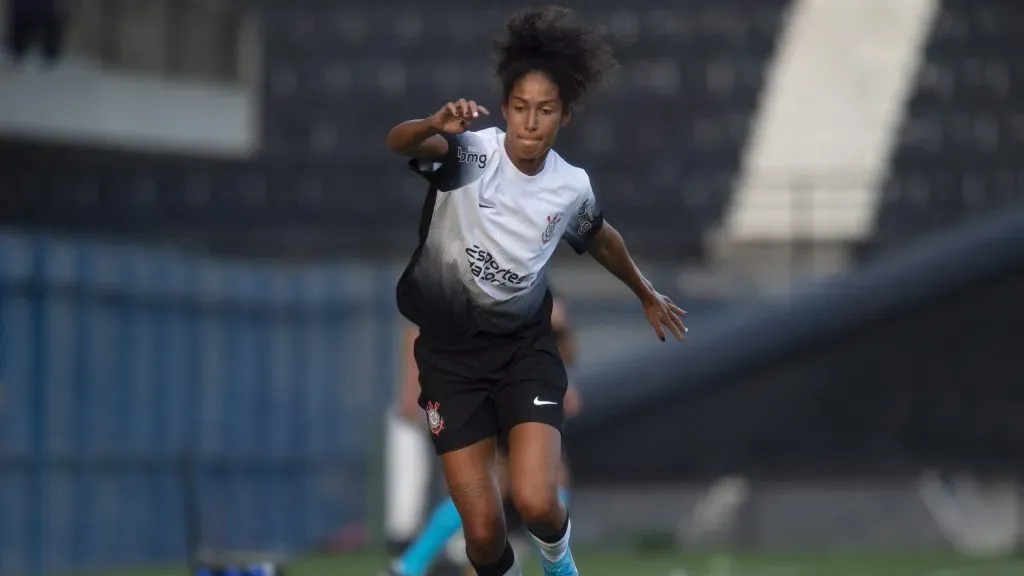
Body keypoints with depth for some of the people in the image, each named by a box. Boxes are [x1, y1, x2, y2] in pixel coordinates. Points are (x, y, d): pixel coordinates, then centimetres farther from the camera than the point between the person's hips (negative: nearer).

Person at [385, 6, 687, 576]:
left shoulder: (572, 186, -3)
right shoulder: (471, 151, -15)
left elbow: (601, 239, 20)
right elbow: (399, 143, -36)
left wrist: (647, 294, 36)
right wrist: (433, 126, -59)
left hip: (524, 346, 2)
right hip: (450, 347, -2)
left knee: (536, 502, -19)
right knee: (483, 529, -9)